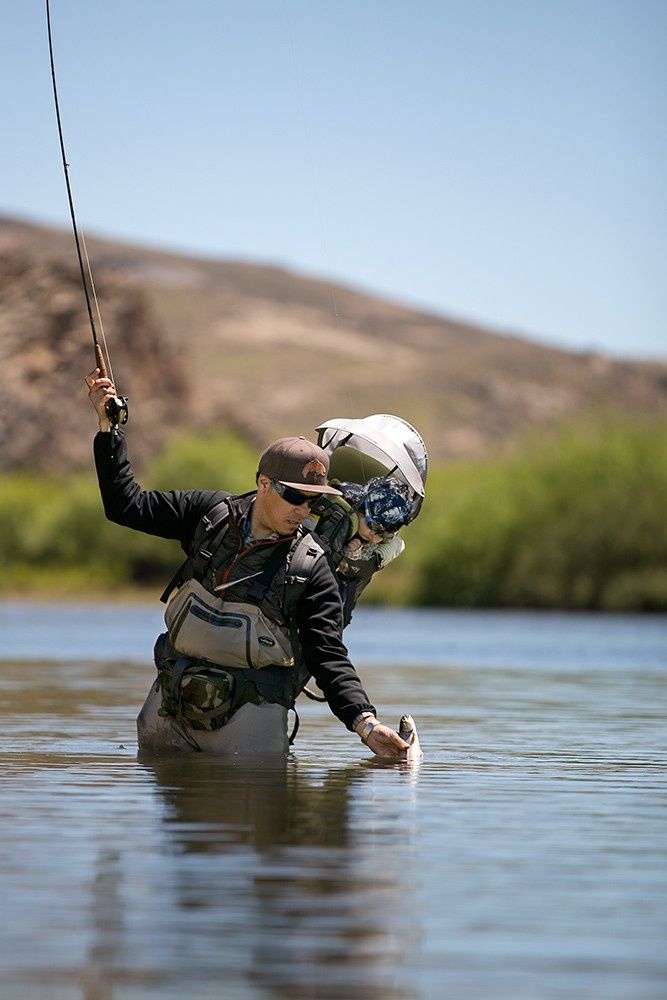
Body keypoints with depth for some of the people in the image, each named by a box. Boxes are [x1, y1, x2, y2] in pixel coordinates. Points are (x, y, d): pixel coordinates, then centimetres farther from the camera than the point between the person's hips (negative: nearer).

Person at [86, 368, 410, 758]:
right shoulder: (211, 511, 1)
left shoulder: (312, 568, -8)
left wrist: (366, 723, -24)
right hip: (171, 700, 4)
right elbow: (128, 505, 8)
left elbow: (330, 657, -11)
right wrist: (108, 425, 3)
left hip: (248, 717, -4)